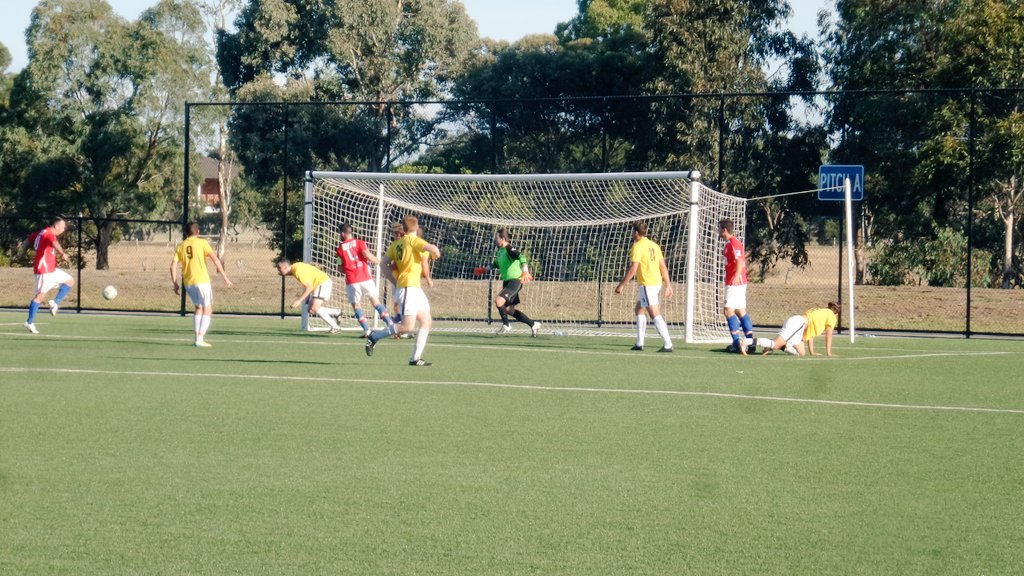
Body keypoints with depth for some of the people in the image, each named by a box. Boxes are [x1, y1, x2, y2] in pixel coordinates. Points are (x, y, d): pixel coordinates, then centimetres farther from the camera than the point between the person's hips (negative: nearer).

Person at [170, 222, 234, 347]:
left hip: (188, 282, 4)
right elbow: (215, 259, -8)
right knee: (207, 310, 3)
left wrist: (175, 284, 11)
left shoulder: (181, 246, 10)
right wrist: (225, 277, -7)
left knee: (198, 308, 21)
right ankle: (200, 339, -10)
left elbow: (173, 265, 4)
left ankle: (197, 337, 15)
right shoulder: (202, 243, 0)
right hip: (202, 280, -4)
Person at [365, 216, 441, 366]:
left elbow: (384, 263, 9)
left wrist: (394, 280, 14)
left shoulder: (396, 244, 13)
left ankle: (415, 358, 8)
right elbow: (434, 249, -23)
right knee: (408, 327, -12)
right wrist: (435, 254, 0)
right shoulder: (413, 240, -9)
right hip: (408, 287, -9)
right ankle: (374, 337, -4)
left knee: (426, 322, 11)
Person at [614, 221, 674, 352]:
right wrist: (668, 286, 17)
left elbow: (632, 269, -16)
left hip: (647, 284, -9)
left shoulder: (638, 246, -10)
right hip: (657, 283, 9)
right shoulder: (654, 245, 13)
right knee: (639, 309, 21)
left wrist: (621, 285, -11)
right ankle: (639, 343, 22)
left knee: (655, 315, -11)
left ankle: (668, 345, -19)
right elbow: (663, 267, 13)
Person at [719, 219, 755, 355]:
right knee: (740, 311, 11)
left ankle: (737, 342, -19)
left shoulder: (734, 243, -14)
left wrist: (736, 276, -37)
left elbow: (740, 261, -25)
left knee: (728, 311, -14)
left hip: (735, 283, -10)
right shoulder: (729, 243, 16)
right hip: (736, 282, 10)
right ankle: (750, 342, 12)